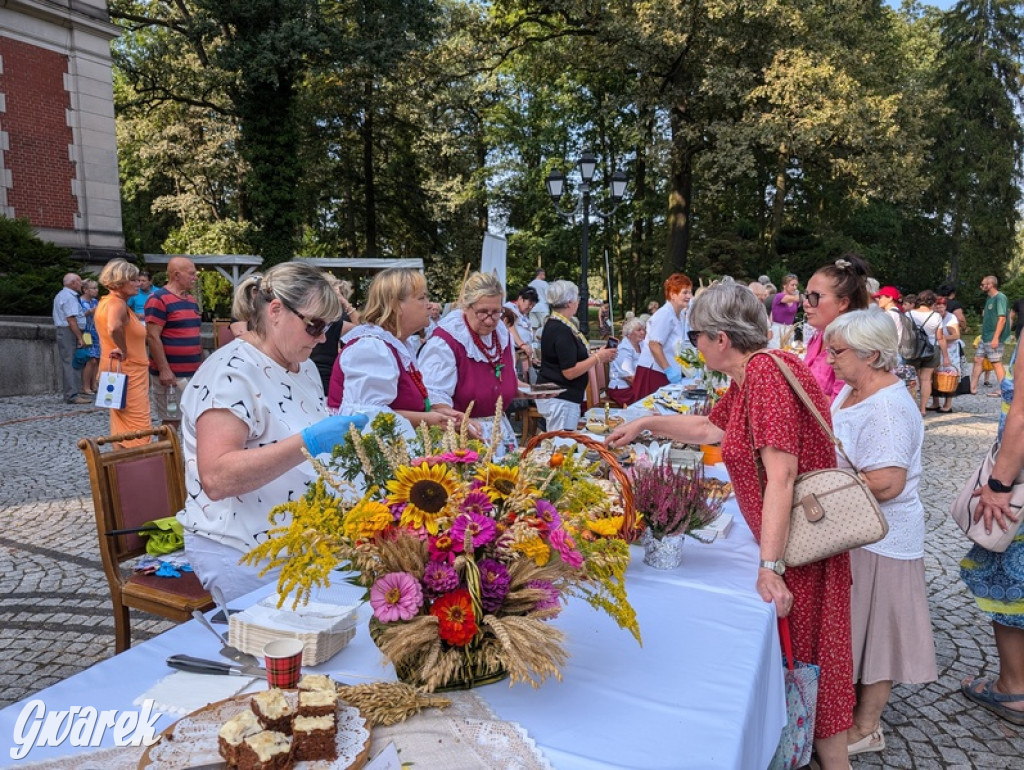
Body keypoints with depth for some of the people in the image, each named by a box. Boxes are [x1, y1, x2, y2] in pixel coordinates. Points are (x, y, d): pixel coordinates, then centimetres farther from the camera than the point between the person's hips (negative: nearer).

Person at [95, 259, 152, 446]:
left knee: (122, 426, 17)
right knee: (138, 428, -7)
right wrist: (123, 351, -25)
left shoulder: (106, 301, 12)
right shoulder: (117, 304, -19)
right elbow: (114, 327, -39)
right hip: (128, 372, -10)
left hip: (117, 371, 10)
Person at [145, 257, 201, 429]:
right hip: (171, 375, -8)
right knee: (171, 422, -1)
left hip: (195, 373, 8)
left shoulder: (191, 300, 14)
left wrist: (201, 364, 18)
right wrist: (164, 370, -20)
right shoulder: (159, 299, -10)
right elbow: (152, 336, -16)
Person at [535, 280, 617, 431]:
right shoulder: (562, 330, -19)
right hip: (560, 400, -10)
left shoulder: (554, 324, 12)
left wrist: (594, 356, 12)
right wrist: (598, 358, -11)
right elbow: (569, 371, -21)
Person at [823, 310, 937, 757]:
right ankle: (854, 703, 37)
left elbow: (886, 482, -32)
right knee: (854, 627, 20)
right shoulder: (854, 390, 7)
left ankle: (865, 729, 25)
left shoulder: (886, 408, -25)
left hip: (878, 540, -9)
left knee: (872, 628, 7)